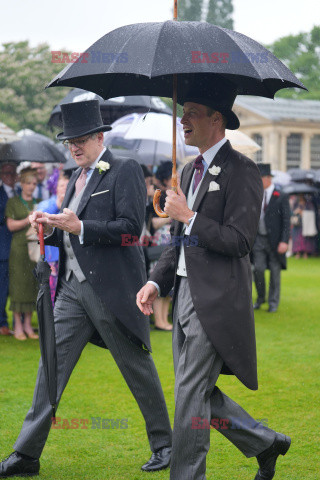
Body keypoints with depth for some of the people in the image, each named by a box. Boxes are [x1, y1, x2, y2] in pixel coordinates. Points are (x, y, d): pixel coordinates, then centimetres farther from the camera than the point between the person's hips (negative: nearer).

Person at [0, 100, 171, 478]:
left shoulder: (125, 171, -7)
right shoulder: (76, 178, 17)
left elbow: (131, 227, -16)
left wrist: (79, 228, -21)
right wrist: (51, 227, 1)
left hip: (112, 289, -7)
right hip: (73, 287, 7)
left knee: (137, 367, 5)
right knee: (51, 366, 3)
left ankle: (163, 444, 22)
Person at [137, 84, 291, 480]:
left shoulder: (241, 172, -11)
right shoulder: (190, 170, 16)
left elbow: (239, 241, -19)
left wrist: (188, 216, -15)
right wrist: (156, 282, 7)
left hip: (216, 299, -9)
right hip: (185, 294, 9)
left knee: (192, 392, -5)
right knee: (199, 392, 13)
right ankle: (266, 443, 30)